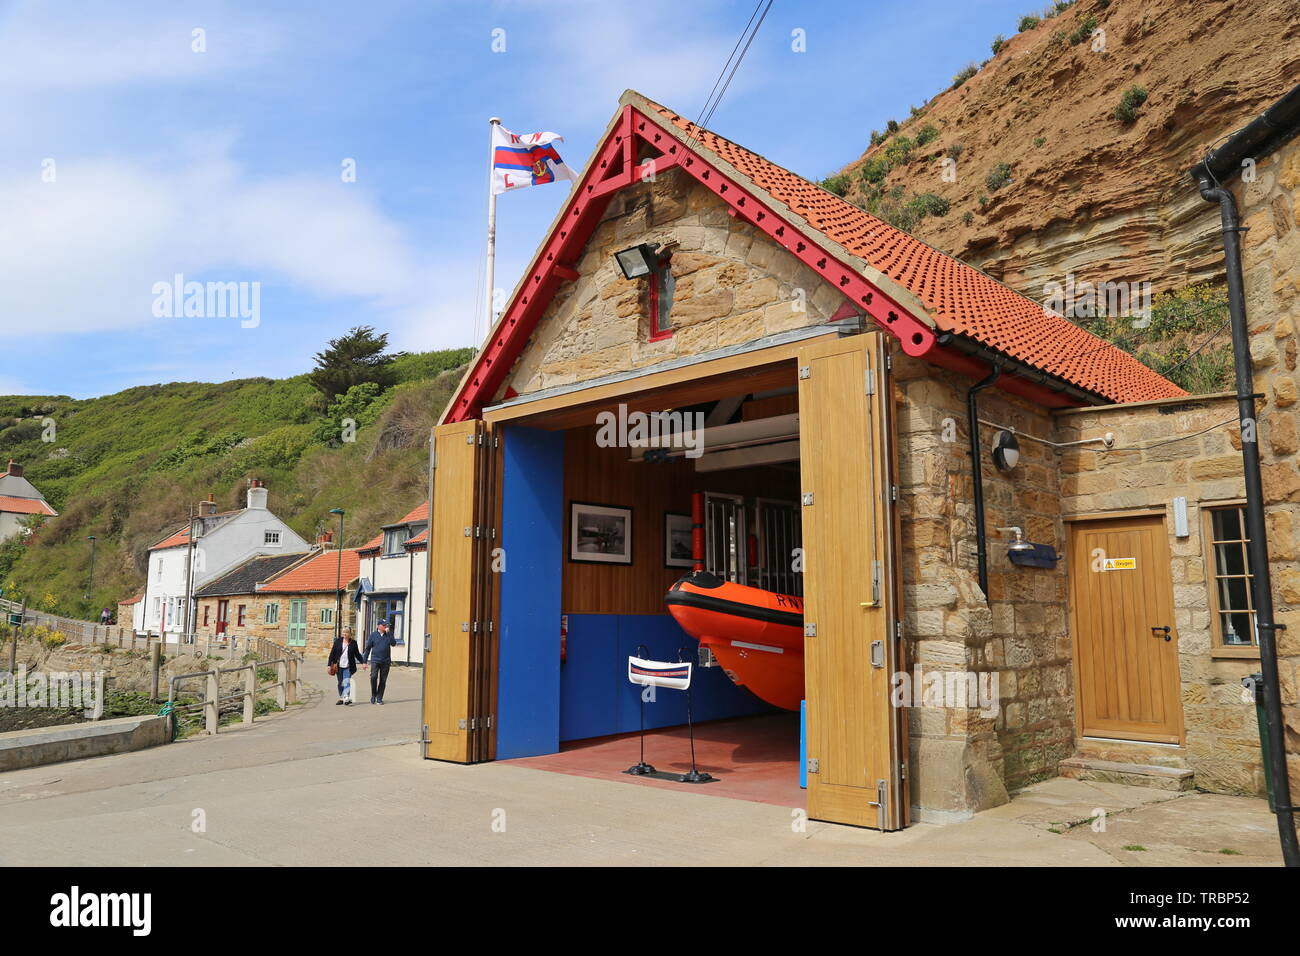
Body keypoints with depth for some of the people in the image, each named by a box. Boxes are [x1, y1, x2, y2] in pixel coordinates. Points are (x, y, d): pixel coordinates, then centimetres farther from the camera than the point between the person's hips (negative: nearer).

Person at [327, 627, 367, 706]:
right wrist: (330, 664, -1)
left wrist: (363, 662, 1)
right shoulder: (338, 641, 4)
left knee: (347, 682, -13)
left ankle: (346, 699, -18)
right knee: (340, 683, 10)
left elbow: (357, 654, 11)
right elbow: (332, 653, 5)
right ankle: (341, 698, 21)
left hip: (348, 667, -2)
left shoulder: (353, 643, 3)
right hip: (339, 666, 2)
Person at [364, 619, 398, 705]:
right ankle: (373, 695, 1)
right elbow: (368, 648, 6)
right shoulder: (373, 635, 3)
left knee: (383, 680, 4)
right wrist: (365, 661, 3)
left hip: (386, 661, 2)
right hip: (375, 660, -2)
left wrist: (388, 633, -13)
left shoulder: (388, 635, 8)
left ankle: (379, 698, 15)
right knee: (373, 677, -18)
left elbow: (393, 643, -10)